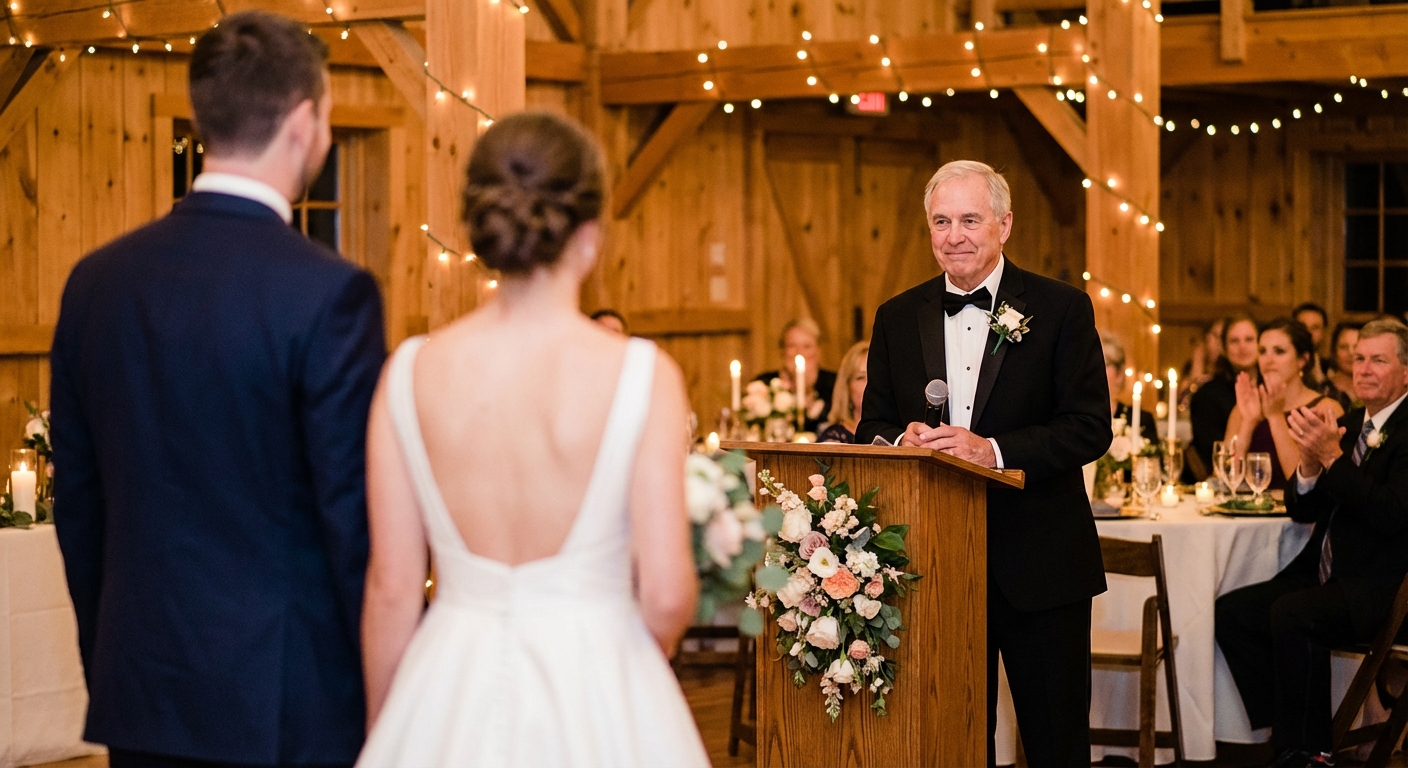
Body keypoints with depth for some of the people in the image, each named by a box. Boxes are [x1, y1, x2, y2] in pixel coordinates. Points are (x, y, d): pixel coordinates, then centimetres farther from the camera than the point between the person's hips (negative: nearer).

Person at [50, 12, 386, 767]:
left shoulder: (97, 281, 3)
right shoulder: (327, 294, -14)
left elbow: (78, 502, 10)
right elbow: (356, 515, -13)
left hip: (142, 699, 5)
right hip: (287, 705, -5)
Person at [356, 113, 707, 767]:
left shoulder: (411, 374, -5)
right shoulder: (642, 374, -12)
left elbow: (390, 589, -2)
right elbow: (667, 595, -13)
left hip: (451, 696, 2)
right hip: (594, 697, -2)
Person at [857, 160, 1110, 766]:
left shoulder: (1061, 310, -2)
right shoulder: (897, 318, 9)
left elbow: (1089, 429, -9)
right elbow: (871, 428, 11)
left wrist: (991, 450, -22)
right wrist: (901, 443, -13)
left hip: (1038, 565, -3)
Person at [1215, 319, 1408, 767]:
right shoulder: (1349, 425, 15)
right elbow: (1303, 511, 14)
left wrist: (1332, 457, -22)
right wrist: (1310, 465, -7)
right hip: (1325, 577, 9)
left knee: (1291, 614, -31)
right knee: (1231, 610, -7)